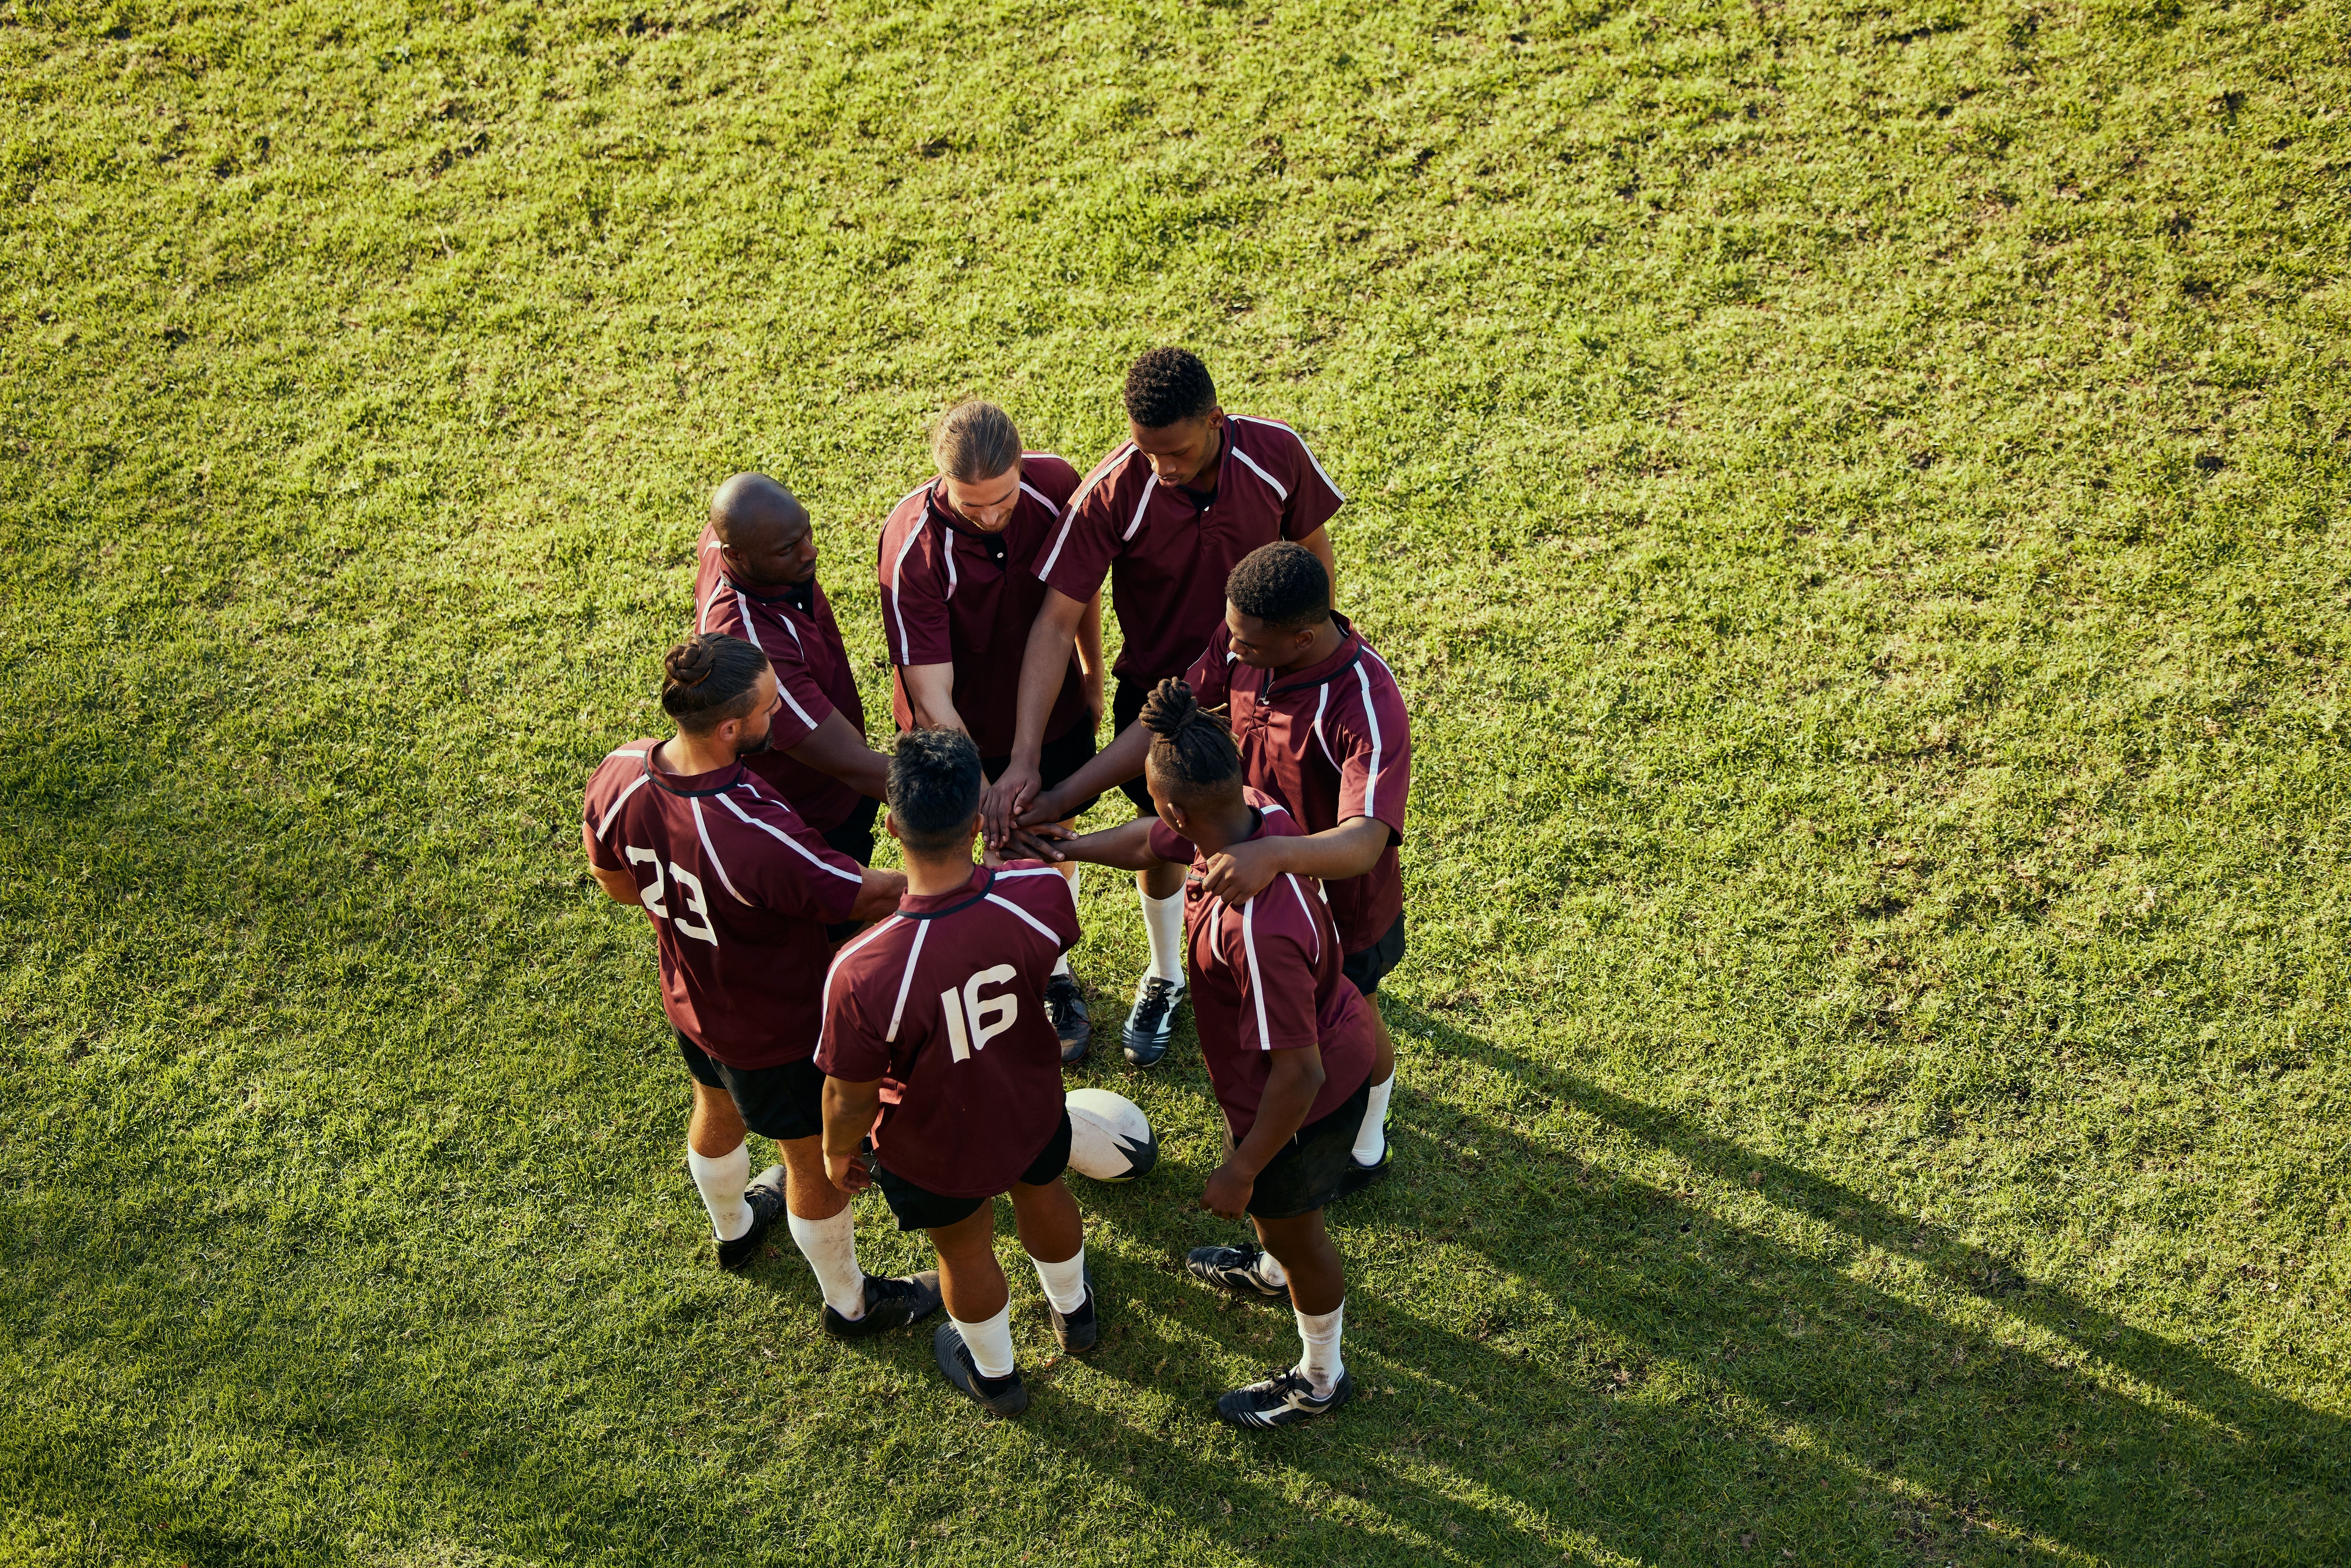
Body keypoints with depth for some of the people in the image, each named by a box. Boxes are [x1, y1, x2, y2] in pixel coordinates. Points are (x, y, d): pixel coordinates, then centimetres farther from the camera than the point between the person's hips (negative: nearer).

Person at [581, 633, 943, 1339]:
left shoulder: (619, 777, -25)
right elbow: (878, 896, -32)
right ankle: (851, 1303, 48)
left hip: (690, 1001, 7)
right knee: (816, 1162, 21)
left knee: (718, 1110, 36)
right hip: (779, 1031, -6)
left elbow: (616, 883, -4)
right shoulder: (759, 837, -46)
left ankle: (733, 1228, 67)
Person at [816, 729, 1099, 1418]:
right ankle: (1073, 1311, 68)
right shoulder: (1042, 896, -35)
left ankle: (995, 1374, 60)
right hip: (1033, 1109, 3)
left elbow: (851, 1097, -23)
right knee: (1041, 1194, 37)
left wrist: (838, 1153, -2)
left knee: (965, 1253, 29)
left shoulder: (864, 974, -43)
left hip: (935, 1151, -3)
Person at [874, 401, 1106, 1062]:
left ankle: (1054, 972, 46)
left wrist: (1093, 675, 13)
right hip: (957, 731, -3)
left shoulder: (1055, 484, -23)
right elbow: (931, 702, -35)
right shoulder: (912, 548, -35)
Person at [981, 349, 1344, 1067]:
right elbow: (1056, 622, -28)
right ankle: (1165, 979, 43)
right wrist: (1025, 758, -35)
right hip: (1158, 689, -1)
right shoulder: (1111, 494, -29)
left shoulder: (1276, 455, -23)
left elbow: (1313, 551, -4)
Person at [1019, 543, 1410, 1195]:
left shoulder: (1368, 706, -40)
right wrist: (1060, 795, -16)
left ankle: (1366, 1143, 53)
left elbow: (1365, 841, -49)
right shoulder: (1242, 643, -20)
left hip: (1341, 901, -5)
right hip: (1260, 878, 5)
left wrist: (1275, 853, -68)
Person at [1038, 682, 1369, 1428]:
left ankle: (1320, 1379, 50)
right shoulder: (1254, 810, -19)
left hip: (1303, 1103, -8)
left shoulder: (1256, 932, -45)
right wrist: (1064, 847, 11)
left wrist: (1240, 1171, -22)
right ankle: (1272, 1271, 71)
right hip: (1333, 1040, 8)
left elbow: (1297, 1074, -35)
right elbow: (1151, 843, 3)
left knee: (1292, 1225, 21)